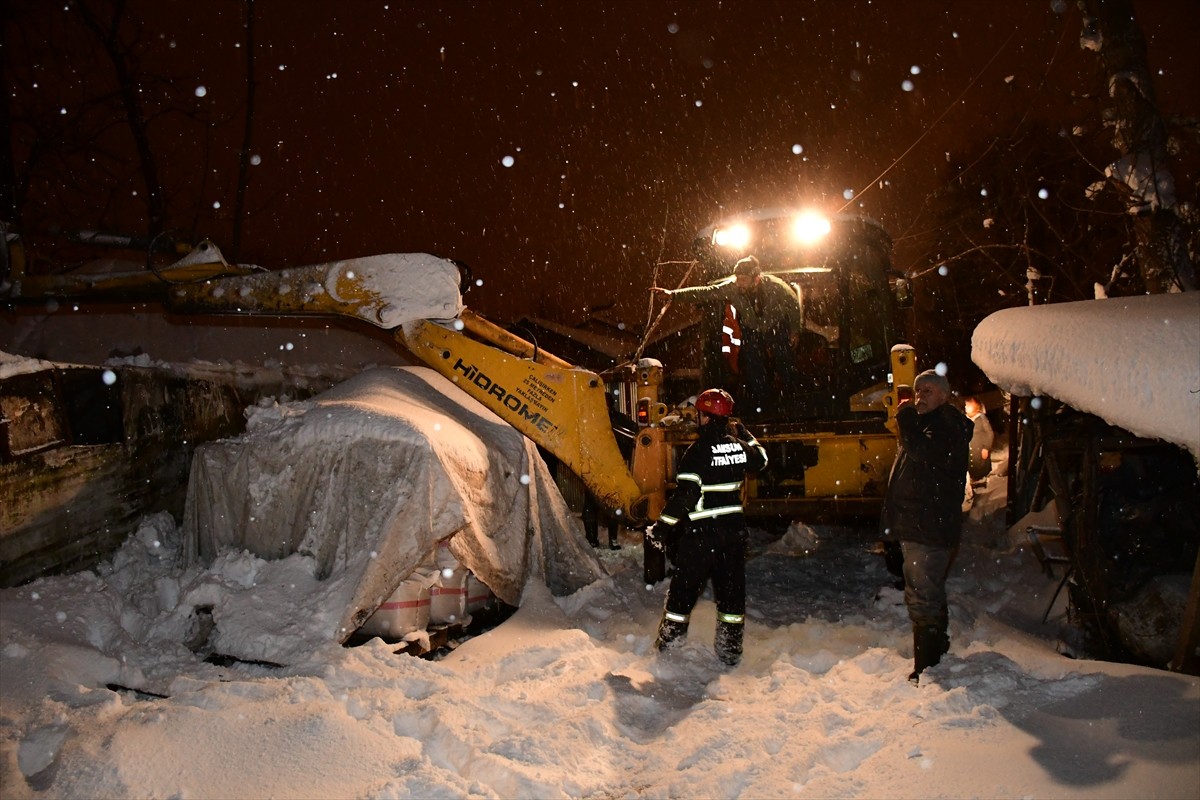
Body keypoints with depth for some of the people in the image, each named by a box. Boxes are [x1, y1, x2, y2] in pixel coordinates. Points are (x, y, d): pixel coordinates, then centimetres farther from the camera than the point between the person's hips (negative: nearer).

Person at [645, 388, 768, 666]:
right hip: (734, 528, 6)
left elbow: (685, 495, -19)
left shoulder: (699, 450, -15)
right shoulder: (740, 446, 3)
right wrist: (745, 435, 38)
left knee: (684, 588, 6)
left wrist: (661, 527, -13)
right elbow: (760, 459, 27)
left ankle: (669, 645, 13)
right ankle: (731, 650, 19)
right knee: (731, 588, 13)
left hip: (702, 531, -6)